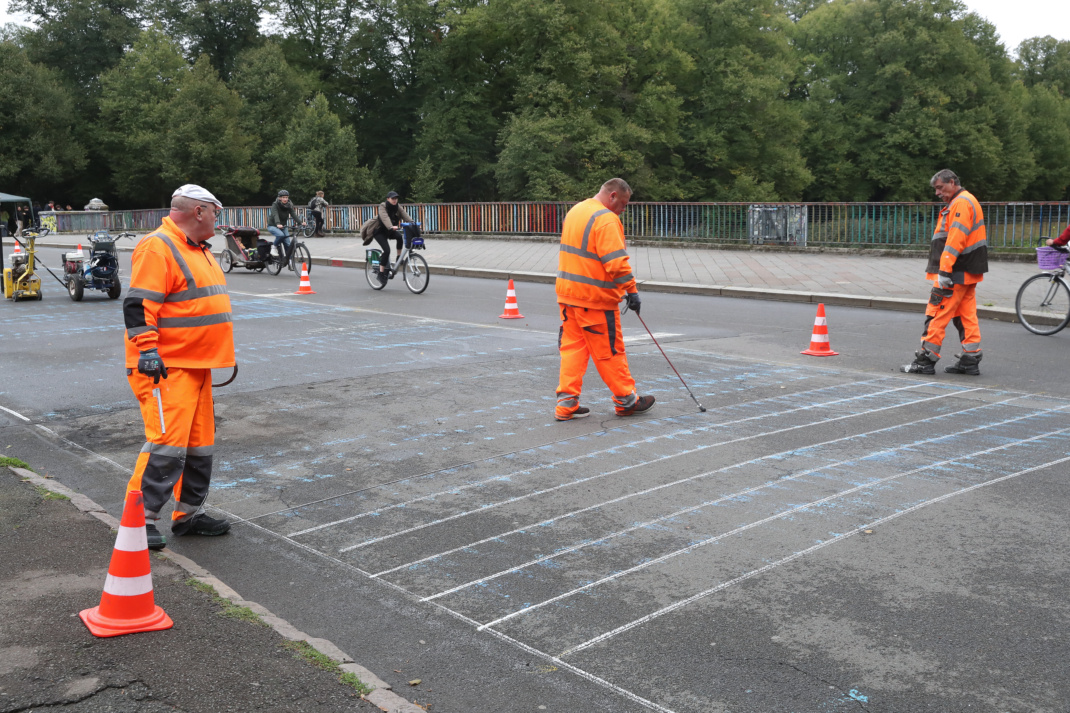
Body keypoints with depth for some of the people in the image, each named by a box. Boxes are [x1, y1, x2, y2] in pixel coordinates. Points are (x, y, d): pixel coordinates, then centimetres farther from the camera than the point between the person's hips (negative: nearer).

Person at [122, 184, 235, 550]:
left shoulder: (198, 249, 19)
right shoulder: (157, 248, -14)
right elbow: (138, 304, -20)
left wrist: (222, 354, 28)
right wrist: (147, 350, -26)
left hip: (196, 365, 10)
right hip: (165, 367, -10)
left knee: (199, 443, 13)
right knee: (167, 441, -13)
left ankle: (189, 514, 23)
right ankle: (140, 518, -3)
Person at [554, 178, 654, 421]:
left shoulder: (575, 211, 14)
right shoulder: (607, 220, -16)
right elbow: (617, 262, -23)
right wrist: (631, 290, -17)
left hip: (568, 292, 8)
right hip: (595, 299, -8)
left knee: (572, 346, 10)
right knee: (609, 350, 3)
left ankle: (566, 403, 9)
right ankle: (626, 400, 15)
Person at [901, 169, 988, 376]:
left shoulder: (961, 203, -13)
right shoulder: (966, 202, 22)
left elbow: (955, 239, -22)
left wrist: (944, 270, -25)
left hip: (956, 273, -11)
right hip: (966, 273, 11)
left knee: (937, 314, -8)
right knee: (966, 316, 10)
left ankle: (926, 359, -6)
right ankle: (970, 360, 13)